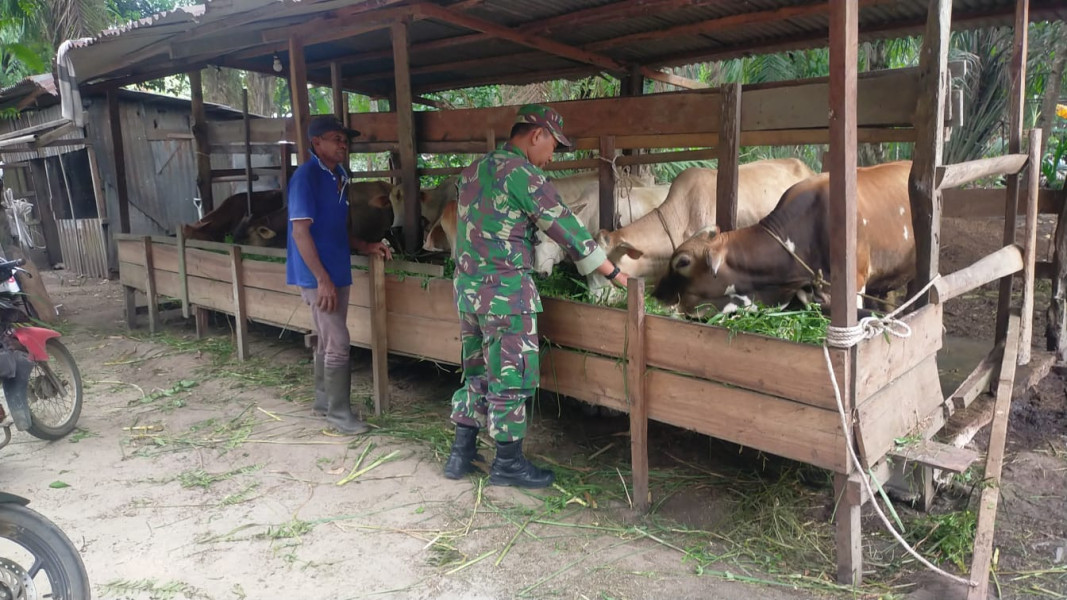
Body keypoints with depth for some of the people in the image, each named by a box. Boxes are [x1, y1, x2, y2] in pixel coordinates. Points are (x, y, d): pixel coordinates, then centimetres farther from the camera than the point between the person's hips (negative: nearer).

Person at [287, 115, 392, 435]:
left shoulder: (338, 177, 12)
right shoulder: (306, 176, -14)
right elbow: (300, 231, -18)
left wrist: (365, 247, 8)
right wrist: (322, 279, -22)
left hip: (338, 271, 9)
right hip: (319, 276, -9)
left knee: (328, 341, 16)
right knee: (338, 344, -5)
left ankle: (324, 401, 29)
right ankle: (339, 412, 5)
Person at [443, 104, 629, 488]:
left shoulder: (474, 170, 14)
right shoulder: (522, 173, -12)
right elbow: (566, 228, -13)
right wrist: (614, 273, -7)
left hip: (468, 288, 9)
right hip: (507, 293, -8)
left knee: (477, 374, 17)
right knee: (511, 378, 3)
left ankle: (461, 455, 23)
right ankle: (508, 463, 14)